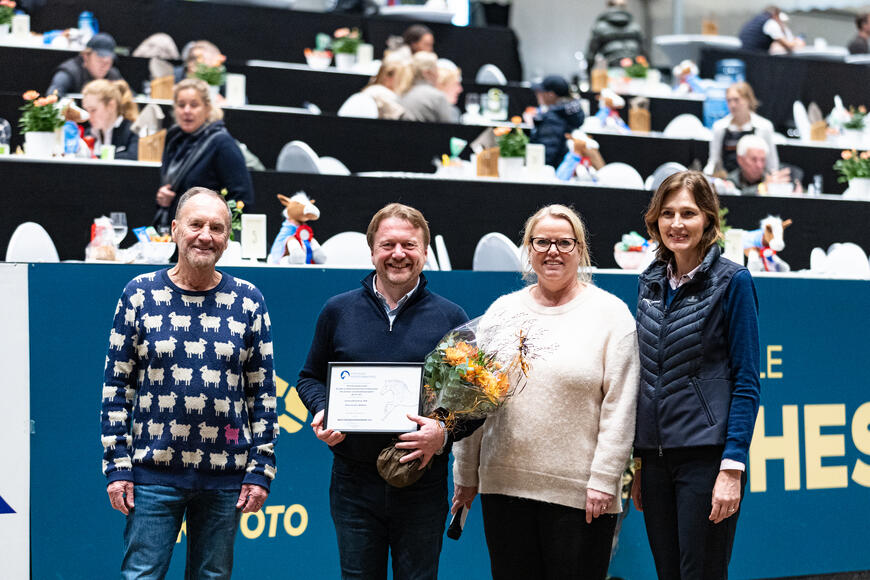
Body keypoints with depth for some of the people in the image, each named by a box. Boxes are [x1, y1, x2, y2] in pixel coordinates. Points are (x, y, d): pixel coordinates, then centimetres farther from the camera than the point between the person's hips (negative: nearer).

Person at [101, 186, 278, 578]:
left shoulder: (247, 301, 4)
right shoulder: (140, 294, 1)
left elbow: (263, 392, 7)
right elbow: (116, 387, 2)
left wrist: (261, 470, 1)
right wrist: (116, 465, -4)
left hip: (225, 478, 1)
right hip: (152, 473, -1)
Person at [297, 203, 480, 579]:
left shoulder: (451, 319, 3)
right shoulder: (338, 311, 6)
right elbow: (310, 378, 16)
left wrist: (445, 432, -16)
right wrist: (321, 412, -6)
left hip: (423, 487, -1)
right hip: (353, 481, 1)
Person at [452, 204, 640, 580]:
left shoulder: (610, 313, 0)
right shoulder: (502, 311, 12)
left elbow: (620, 407, -5)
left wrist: (603, 480, -10)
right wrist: (466, 474, 11)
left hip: (579, 493, -3)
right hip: (503, 485, 4)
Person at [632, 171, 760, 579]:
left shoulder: (732, 281, -6)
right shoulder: (651, 282, 11)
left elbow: (746, 382, -8)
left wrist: (733, 468, -15)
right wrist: (639, 461, 13)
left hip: (707, 453, -6)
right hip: (656, 453, 6)